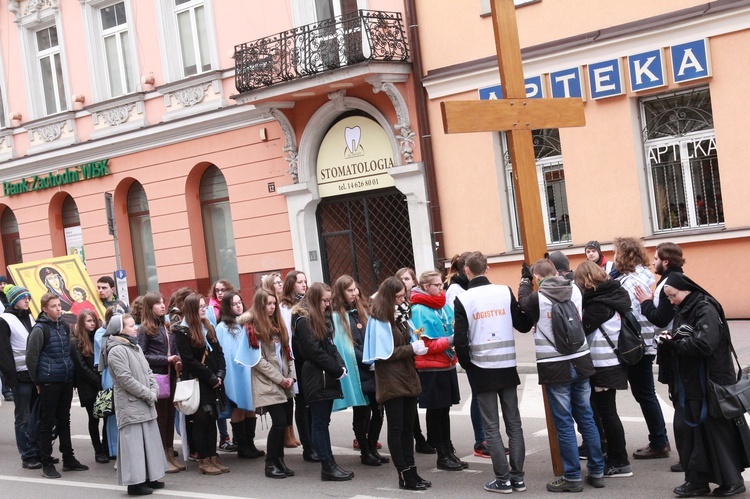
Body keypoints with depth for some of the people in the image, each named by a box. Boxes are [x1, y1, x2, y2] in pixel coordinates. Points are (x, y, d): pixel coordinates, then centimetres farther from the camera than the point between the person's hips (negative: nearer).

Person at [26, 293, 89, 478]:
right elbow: (31, 357, -11)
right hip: (49, 383, -6)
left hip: (66, 380, 7)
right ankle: (46, 464, 8)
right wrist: (37, 381, -6)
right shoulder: (40, 329, -12)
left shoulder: (64, 326, 9)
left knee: (64, 420, 14)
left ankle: (68, 459, 23)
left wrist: (70, 371, 15)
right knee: (47, 422, 1)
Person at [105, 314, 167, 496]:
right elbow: (126, 379, -18)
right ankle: (135, 482, -2)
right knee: (134, 442, -6)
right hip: (130, 406, -9)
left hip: (145, 405, 9)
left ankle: (148, 477, 21)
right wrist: (148, 395, -14)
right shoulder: (117, 351, -13)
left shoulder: (136, 347, 16)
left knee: (149, 440, 12)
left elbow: (148, 371, 16)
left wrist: (154, 392, 0)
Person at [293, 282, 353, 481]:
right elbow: (314, 351, -17)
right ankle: (328, 466, 0)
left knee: (323, 422, 10)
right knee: (320, 423, -4)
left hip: (327, 377, 9)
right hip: (316, 378, -9)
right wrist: (337, 370, -14)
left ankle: (329, 465, 12)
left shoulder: (321, 317, 16)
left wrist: (340, 366, 1)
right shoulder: (303, 320, -12)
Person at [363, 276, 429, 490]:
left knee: (408, 427, 10)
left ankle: (411, 471, 15)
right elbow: (386, 353, -15)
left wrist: (417, 344, -3)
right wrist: (412, 349, -15)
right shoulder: (379, 320, -11)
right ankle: (404, 475, 2)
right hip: (391, 381, -8)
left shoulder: (400, 315, 13)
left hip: (408, 377, 8)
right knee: (396, 429, -1)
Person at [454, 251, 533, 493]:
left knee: (492, 426, 4)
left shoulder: (463, 300, -8)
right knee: (514, 423, 10)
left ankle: (503, 479, 5)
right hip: (507, 367, 3)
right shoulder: (505, 291, -1)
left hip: (481, 369, -3)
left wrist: (467, 365, 5)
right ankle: (517, 477, 12)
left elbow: (460, 340, -11)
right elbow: (523, 325, 3)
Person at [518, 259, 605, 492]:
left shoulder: (537, 298, -11)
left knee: (564, 423, 2)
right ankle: (597, 472, 18)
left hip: (555, 367, -4)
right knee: (586, 417, 12)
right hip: (580, 361, 5)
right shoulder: (575, 290, 1)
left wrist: (525, 279, 26)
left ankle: (572, 477, 6)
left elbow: (523, 302, 11)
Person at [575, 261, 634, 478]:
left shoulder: (598, 303, -19)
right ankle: (613, 456, 25)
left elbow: (581, 328, -18)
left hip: (604, 364, -10)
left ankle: (620, 463, 4)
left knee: (606, 412, -2)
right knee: (605, 409, 17)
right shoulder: (612, 294, 9)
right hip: (610, 361, 10)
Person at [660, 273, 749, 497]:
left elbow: (704, 344, -28)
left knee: (717, 431, 1)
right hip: (689, 386, 9)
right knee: (686, 430, 6)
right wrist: (670, 340, -5)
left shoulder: (706, 310, -16)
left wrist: (673, 344, -18)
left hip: (711, 385, -9)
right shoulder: (684, 311, 12)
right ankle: (697, 480, 13)